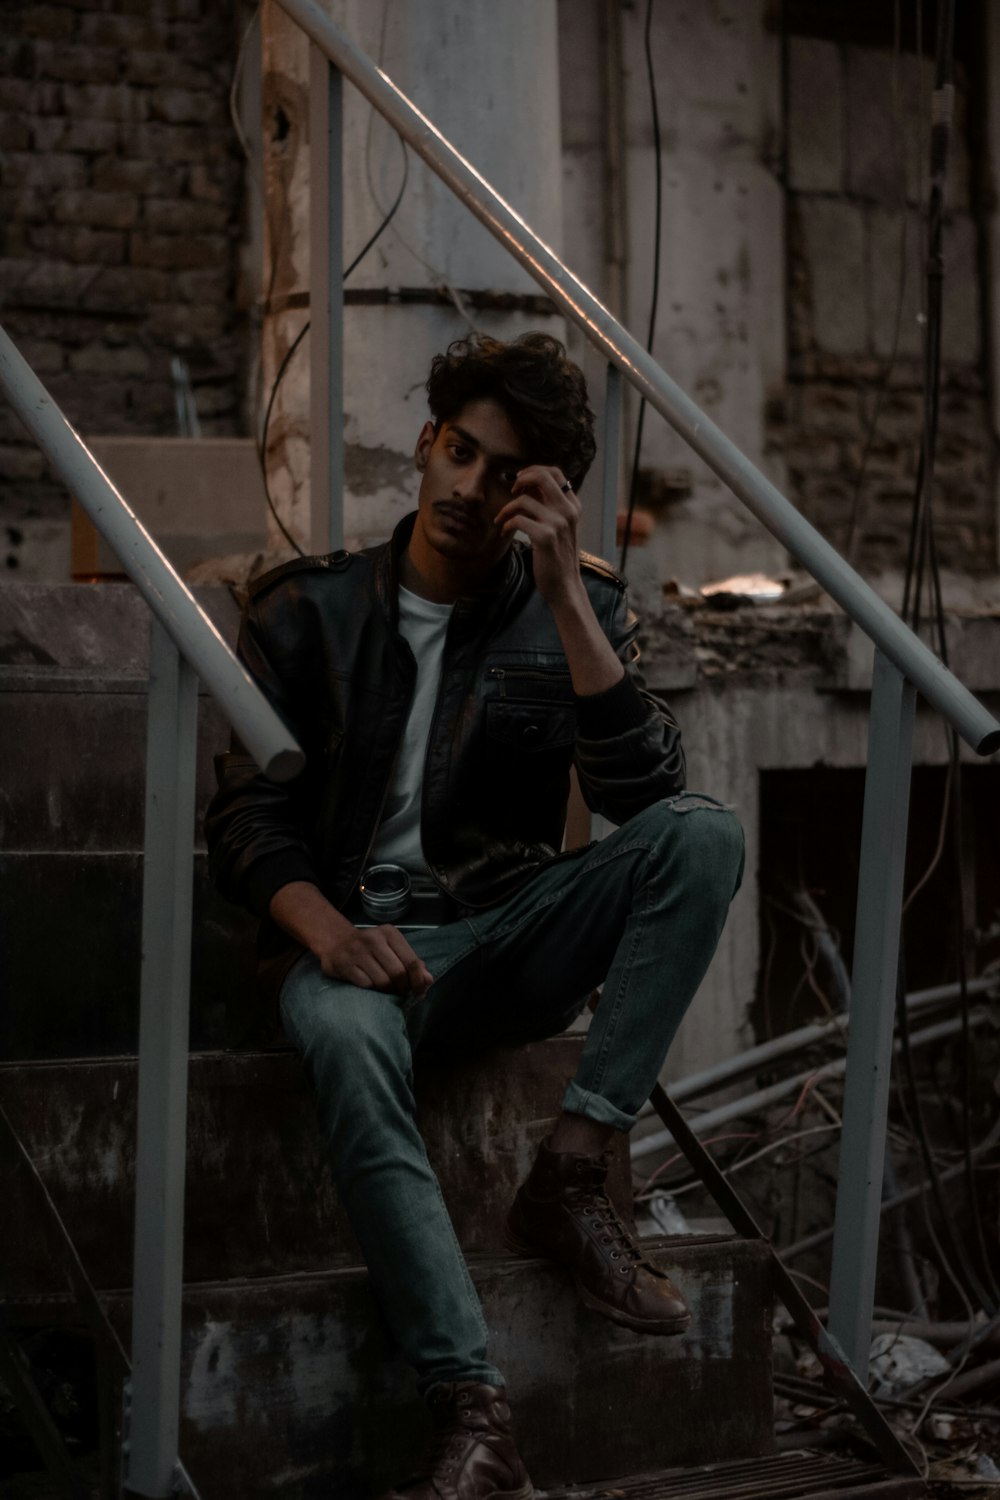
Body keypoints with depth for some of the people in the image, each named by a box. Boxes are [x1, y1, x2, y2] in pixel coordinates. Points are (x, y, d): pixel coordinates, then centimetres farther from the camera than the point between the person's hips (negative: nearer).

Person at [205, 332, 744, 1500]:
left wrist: (565, 592, -16)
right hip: (356, 931, -2)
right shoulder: (308, 609, 5)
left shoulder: (575, 610, 8)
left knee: (701, 834, -24)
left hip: (503, 934, 2)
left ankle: (569, 1178, -24)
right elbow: (246, 816, 0)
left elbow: (642, 790, -9)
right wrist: (329, 929, -21)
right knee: (346, 1037, -39)